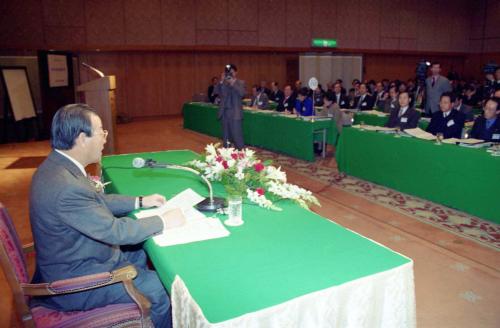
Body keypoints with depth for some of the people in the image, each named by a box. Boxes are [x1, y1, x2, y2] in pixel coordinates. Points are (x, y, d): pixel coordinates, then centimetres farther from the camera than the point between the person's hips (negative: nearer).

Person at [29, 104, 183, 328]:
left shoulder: (58, 165, -3)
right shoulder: (66, 187, -34)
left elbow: (96, 201, 10)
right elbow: (115, 231, -27)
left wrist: (140, 202, 7)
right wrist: (164, 222, -16)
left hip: (72, 259, 10)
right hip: (72, 281, -10)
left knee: (139, 251, 23)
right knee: (163, 289, -8)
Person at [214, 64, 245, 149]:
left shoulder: (240, 83, 1)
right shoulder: (224, 83, 10)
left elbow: (242, 93, -16)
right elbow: (217, 92, -2)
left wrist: (233, 83, -18)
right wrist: (221, 81, -12)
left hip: (235, 113, -4)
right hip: (224, 111, 4)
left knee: (236, 133, -5)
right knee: (226, 134, 11)